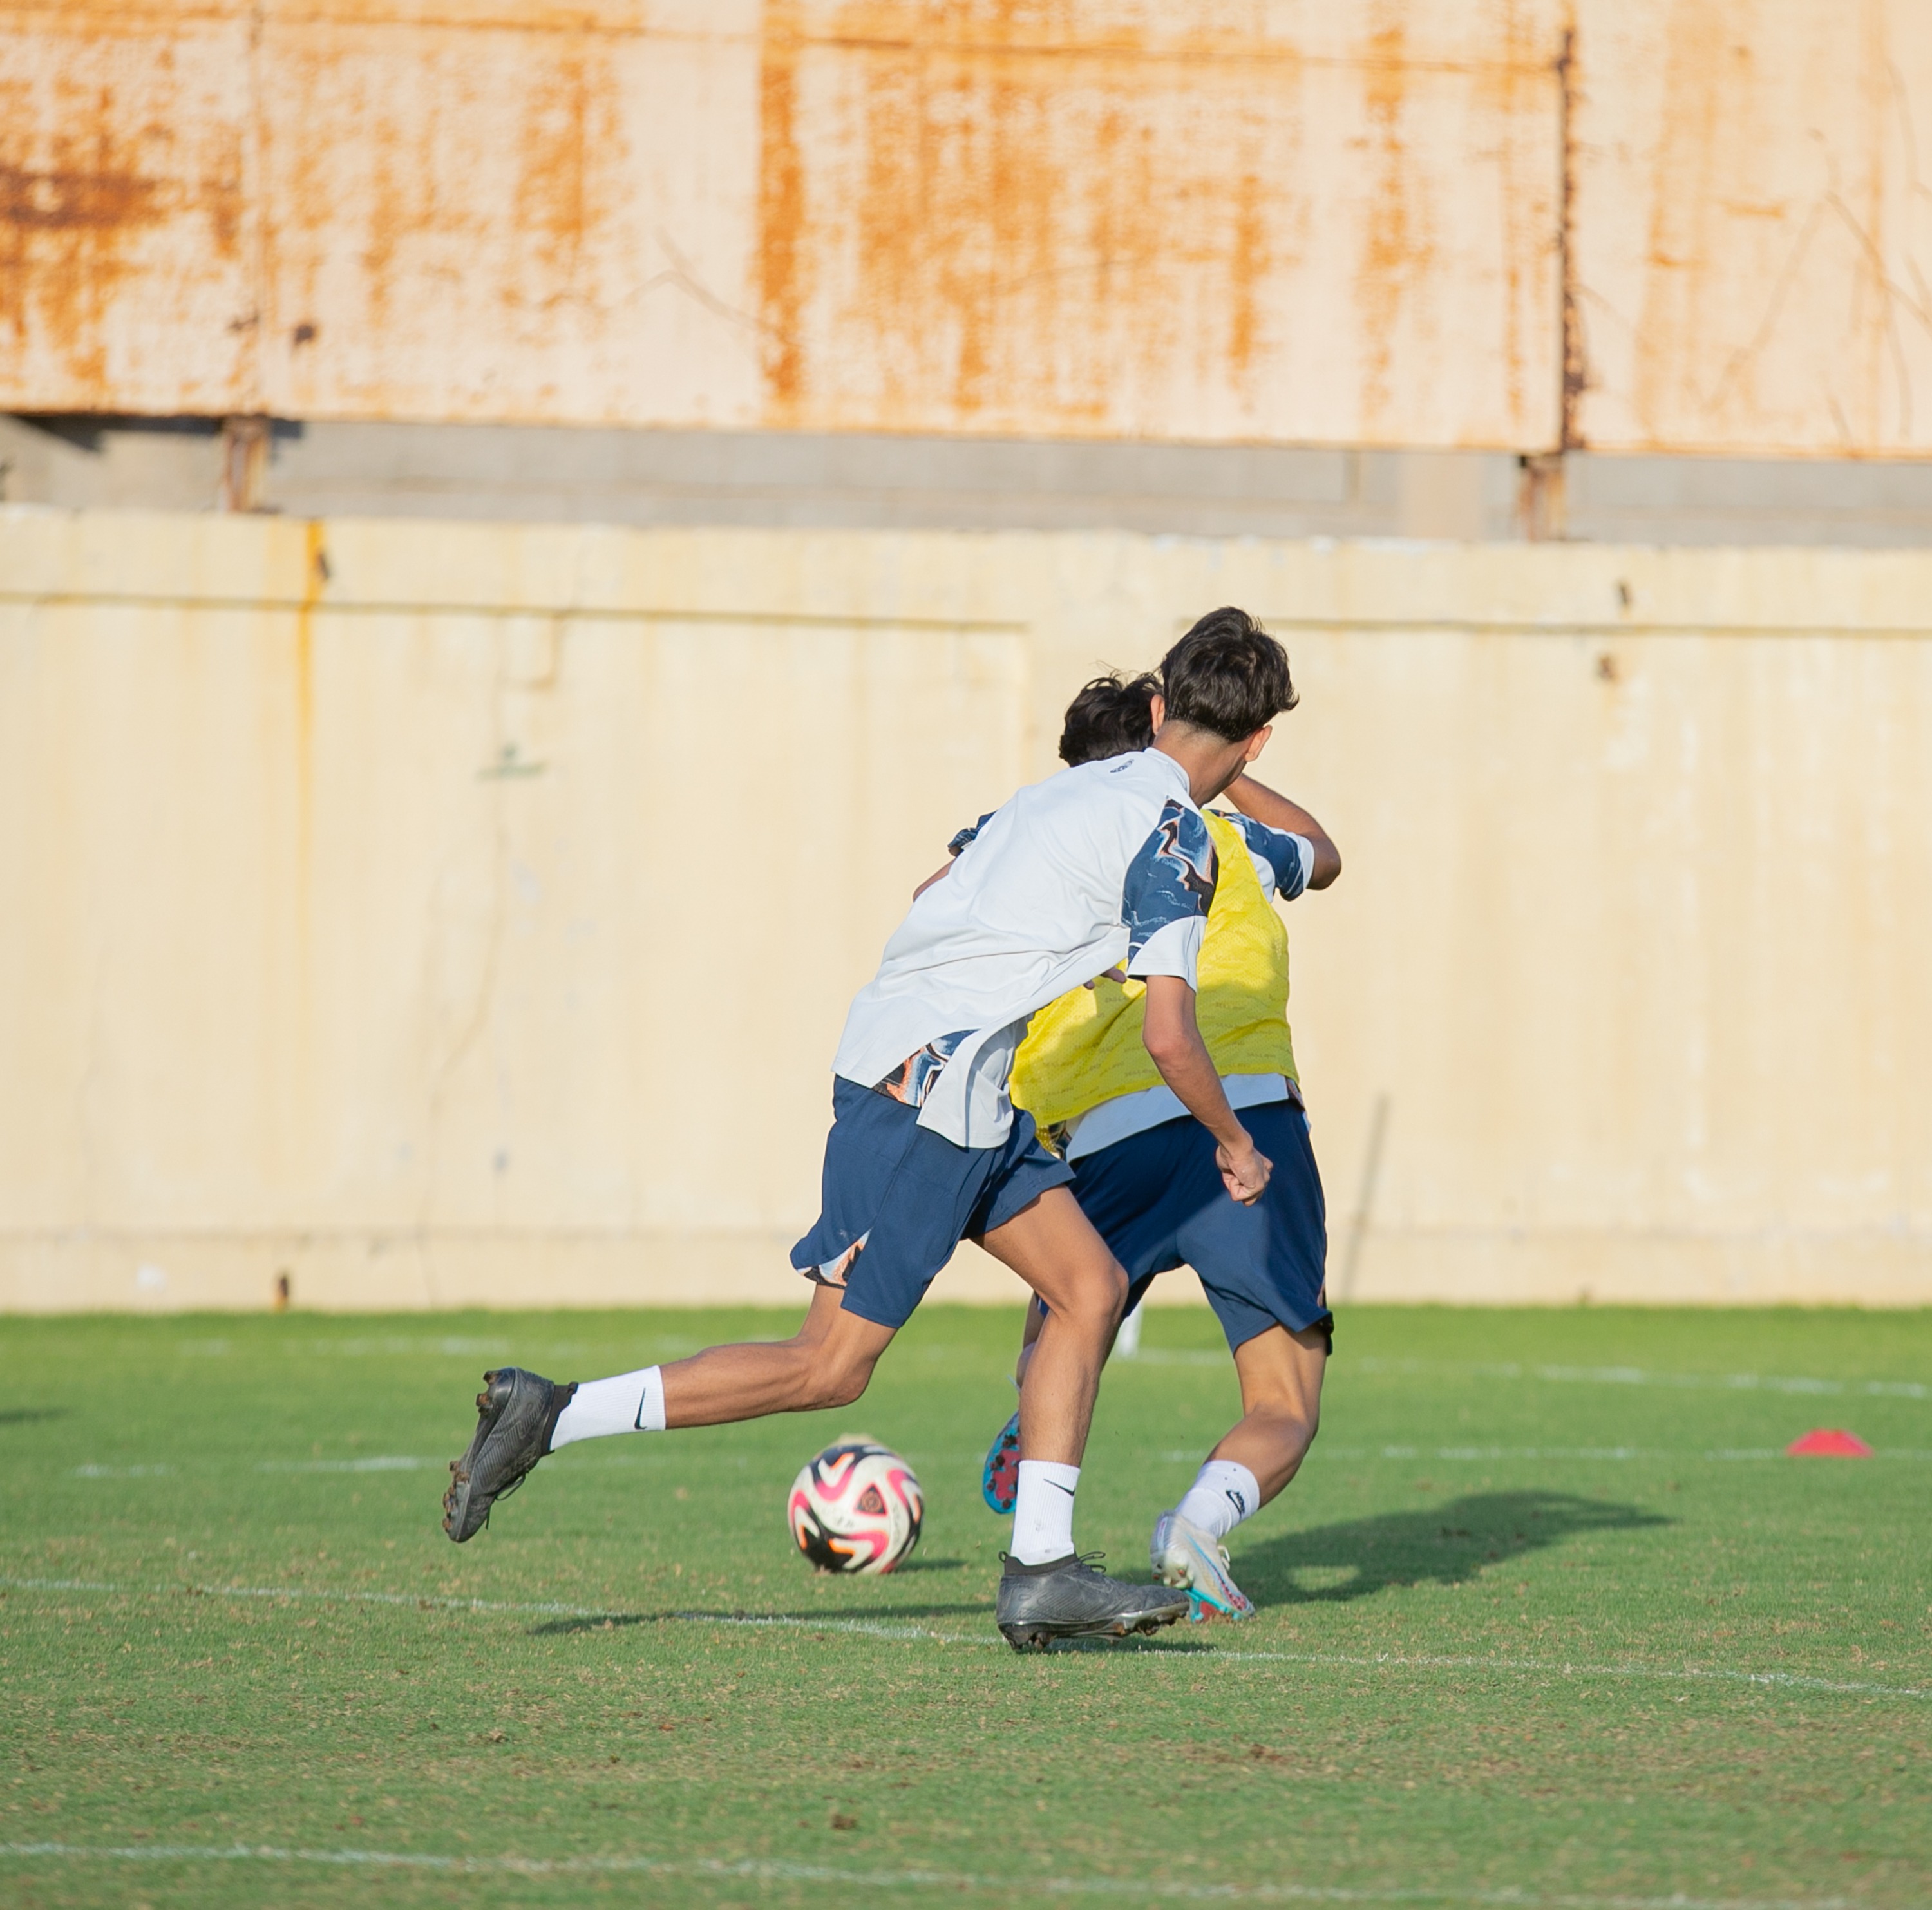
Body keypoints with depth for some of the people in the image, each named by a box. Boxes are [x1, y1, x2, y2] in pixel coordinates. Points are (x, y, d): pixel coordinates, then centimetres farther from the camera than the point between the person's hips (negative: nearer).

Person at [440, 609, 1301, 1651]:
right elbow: (1168, 1039, -12)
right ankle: (552, 1416, -6)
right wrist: (1235, 1145, 4)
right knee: (831, 1365, -6)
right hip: (926, 1084, -9)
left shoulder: (1077, 786, 18)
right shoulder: (1173, 834, -9)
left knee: (1091, 1285, 9)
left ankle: (1040, 1573, 5)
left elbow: (934, 896, 29)